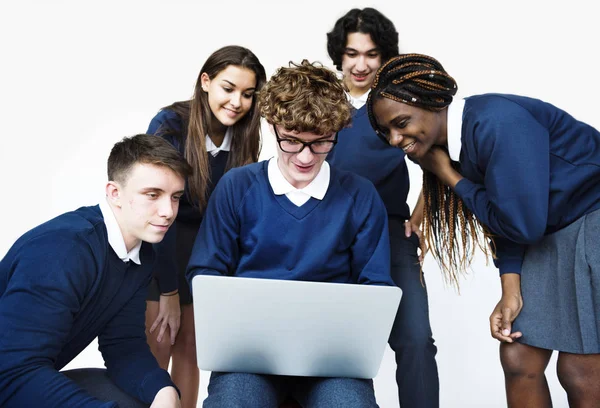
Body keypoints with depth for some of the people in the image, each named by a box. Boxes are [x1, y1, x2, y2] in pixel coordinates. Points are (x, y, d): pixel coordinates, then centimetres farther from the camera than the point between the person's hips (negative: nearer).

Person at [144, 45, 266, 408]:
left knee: (189, 347, 10)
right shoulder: (170, 126, -22)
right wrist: (168, 291, -21)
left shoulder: (243, 137, -7)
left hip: (206, 251, 4)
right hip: (157, 249, -4)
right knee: (156, 351, -1)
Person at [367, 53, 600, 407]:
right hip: (553, 233, 8)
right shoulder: (443, 145, -1)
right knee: (518, 360, 4)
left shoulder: (496, 123, -26)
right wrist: (512, 291, -5)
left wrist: (451, 178, -16)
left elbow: (522, 224, -26)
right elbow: (501, 218, 4)